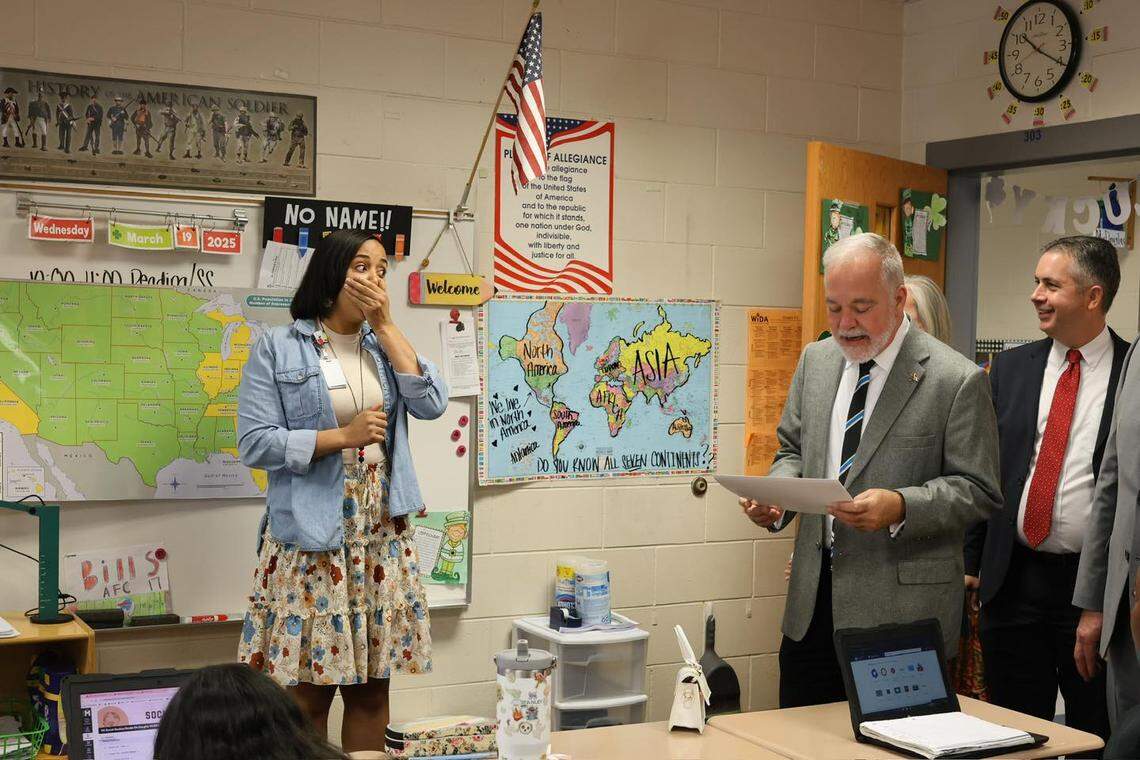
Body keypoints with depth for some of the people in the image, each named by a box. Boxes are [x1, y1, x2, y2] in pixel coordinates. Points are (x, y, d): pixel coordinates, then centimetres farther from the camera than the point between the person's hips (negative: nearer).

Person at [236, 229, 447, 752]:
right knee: (307, 690, 0)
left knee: (371, 684, 9)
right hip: (309, 537, -4)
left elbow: (432, 404, -5)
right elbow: (254, 443, -9)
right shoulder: (277, 348, -3)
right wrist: (343, 436, -15)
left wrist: (385, 325, -5)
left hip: (381, 534, 4)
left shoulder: (385, 345, 12)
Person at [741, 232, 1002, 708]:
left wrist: (900, 507, -24)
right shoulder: (816, 360, 8)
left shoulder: (956, 380, -10)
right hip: (812, 600, 5)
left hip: (902, 609, -5)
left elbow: (978, 490, -8)